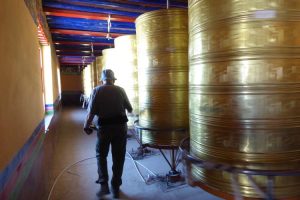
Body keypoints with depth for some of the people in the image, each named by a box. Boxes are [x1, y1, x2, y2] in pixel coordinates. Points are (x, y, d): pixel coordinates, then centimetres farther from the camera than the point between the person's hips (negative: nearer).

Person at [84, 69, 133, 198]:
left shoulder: (97, 90, -2)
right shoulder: (120, 90, 2)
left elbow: (91, 111, -8)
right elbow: (129, 109, 9)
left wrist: (86, 126, 5)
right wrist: (129, 110, 32)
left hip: (104, 127, -1)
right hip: (121, 126, 2)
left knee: (101, 155, 17)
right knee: (118, 157, 11)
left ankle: (104, 184, 11)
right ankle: (115, 187, 21)